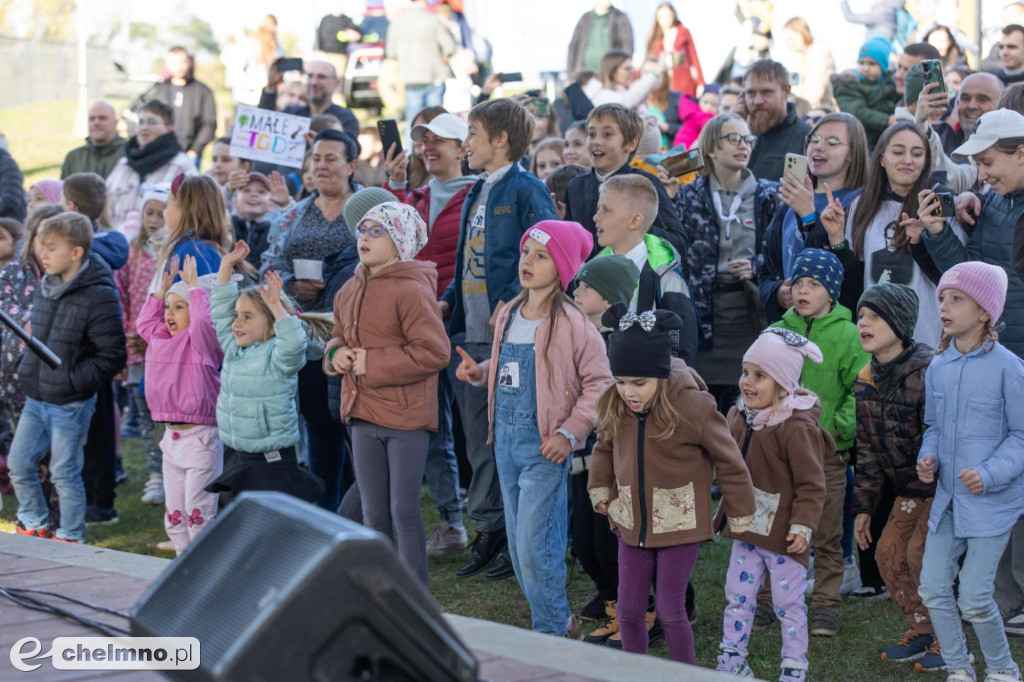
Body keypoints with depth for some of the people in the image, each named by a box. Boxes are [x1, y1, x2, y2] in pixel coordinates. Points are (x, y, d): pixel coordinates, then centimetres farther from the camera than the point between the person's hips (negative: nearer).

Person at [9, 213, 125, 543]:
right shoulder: (47, 288, 6)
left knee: (64, 473, 2)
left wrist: (73, 380, -18)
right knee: (18, 463, 12)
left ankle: (70, 538, 18)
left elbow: (112, 355, -18)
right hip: (36, 398, 8)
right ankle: (35, 525, 30)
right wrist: (28, 370, 10)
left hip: (70, 404, -7)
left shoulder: (98, 295, -17)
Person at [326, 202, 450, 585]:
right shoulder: (351, 291, 11)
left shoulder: (411, 291, -13)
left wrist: (372, 362, -17)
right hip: (364, 415, 7)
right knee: (373, 515, 14)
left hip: (405, 417, -7)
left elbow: (434, 352, -20)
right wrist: (336, 354, -1)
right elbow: (339, 335, 24)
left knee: (404, 513, -2)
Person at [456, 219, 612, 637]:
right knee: (520, 550, 13)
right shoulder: (508, 316, 10)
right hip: (506, 439, 7)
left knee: (535, 551, -9)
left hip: (544, 446, -7)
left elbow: (599, 382, -11)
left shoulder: (571, 324, -12)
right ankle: (561, 622, 29)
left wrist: (570, 433, -17)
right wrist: (480, 372, 4)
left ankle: (552, 639, 5)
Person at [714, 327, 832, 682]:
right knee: (737, 596, 13)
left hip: (782, 535, -7)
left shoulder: (797, 428, -20)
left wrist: (803, 526, -20)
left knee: (788, 603, 4)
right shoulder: (739, 417, 4)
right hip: (746, 530, 7)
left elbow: (811, 484, -17)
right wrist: (730, 508, 20)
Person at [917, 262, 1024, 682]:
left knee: (974, 597, -6)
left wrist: (990, 474, -21)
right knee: (933, 588, 4)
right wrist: (928, 457, -2)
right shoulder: (938, 367, 5)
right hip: (948, 497, 6)